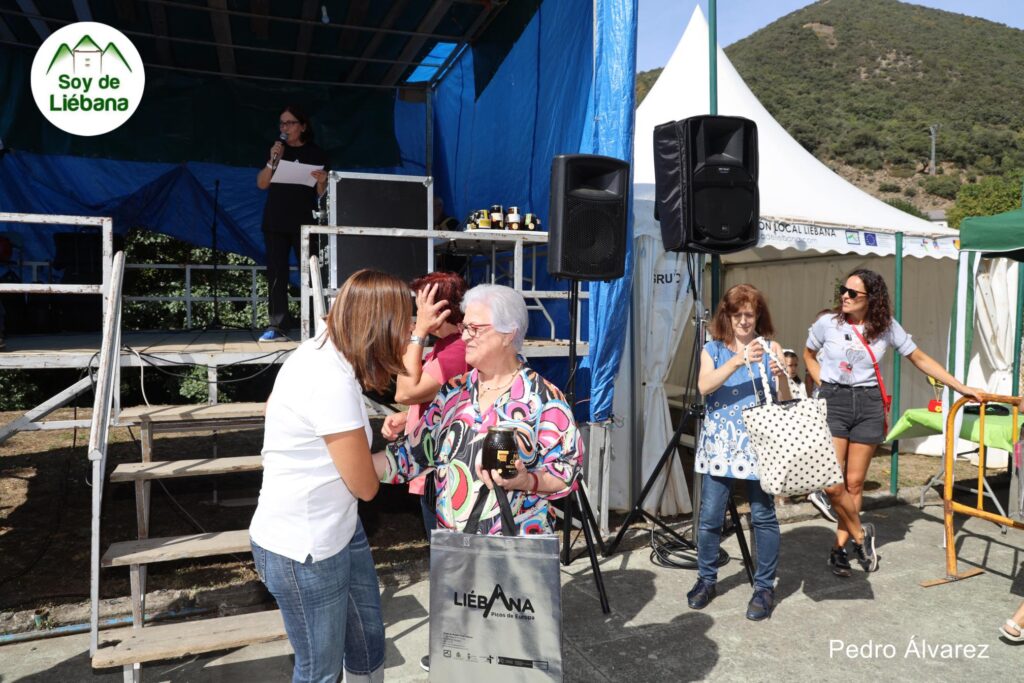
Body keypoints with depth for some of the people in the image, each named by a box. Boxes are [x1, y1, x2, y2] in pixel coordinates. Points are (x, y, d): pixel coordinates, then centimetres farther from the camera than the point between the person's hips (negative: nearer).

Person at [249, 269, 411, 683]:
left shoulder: (321, 353, 0)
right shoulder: (332, 381, -29)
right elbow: (365, 486, -19)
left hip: (339, 529, 9)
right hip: (303, 549, -9)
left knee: (369, 639, 21)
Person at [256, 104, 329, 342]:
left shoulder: (316, 154, 6)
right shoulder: (276, 151, 14)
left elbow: (321, 193, 4)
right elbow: (262, 184, 6)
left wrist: (322, 181, -18)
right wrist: (273, 161, -7)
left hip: (304, 222, -3)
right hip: (275, 222, 3)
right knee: (276, 274, 0)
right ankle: (277, 327, 1)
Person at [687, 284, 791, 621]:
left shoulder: (771, 348, 4)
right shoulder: (713, 349, 6)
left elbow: (784, 401, -3)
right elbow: (704, 386, -14)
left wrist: (781, 377, -23)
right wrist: (739, 360, -25)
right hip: (719, 444, 1)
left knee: (763, 515, 1)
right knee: (710, 516, 3)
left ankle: (765, 587, 16)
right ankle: (706, 579, 21)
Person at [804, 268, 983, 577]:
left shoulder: (886, 326, -1)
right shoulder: (827, 323, -4)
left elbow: (920, 358, 10)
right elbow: (809, 355, 14)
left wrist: (961, 387, 10)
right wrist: (823, 385, 2)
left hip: (868, 405, 1)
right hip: (833, 402, -1)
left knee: (854, 483, 5)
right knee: (831, 482, -9)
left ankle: (839, 548, 19)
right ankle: (860, 534, 15)